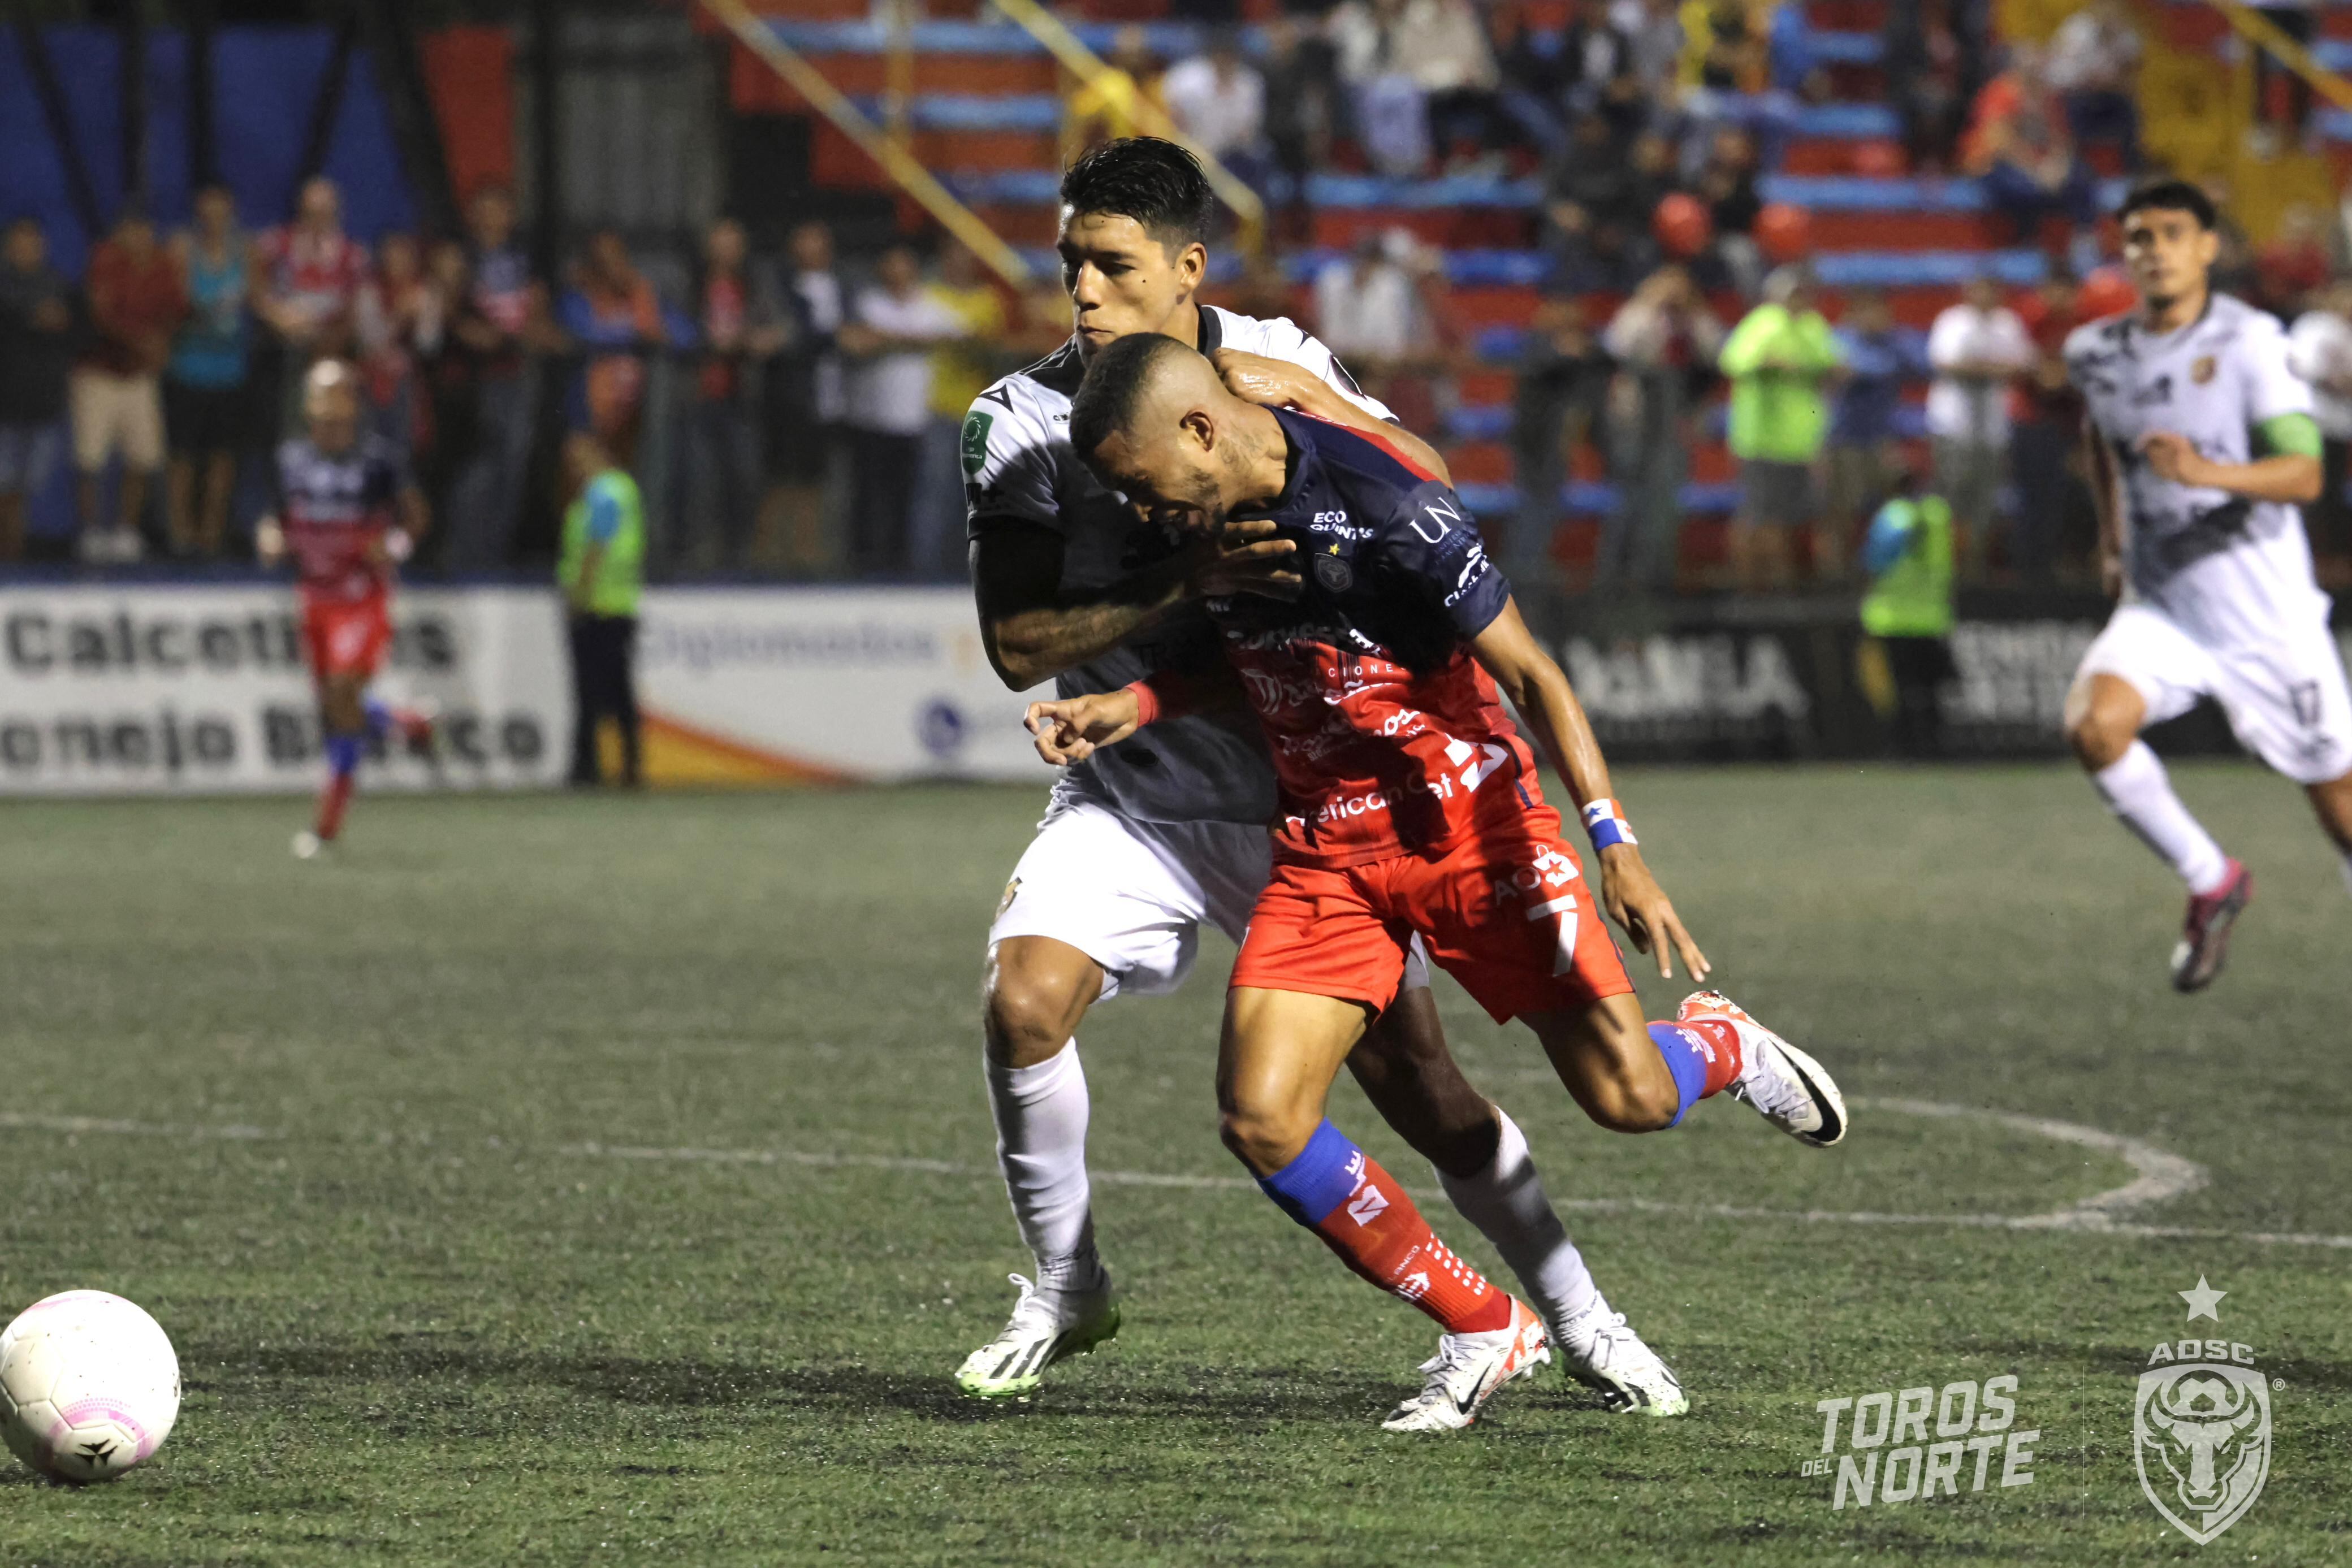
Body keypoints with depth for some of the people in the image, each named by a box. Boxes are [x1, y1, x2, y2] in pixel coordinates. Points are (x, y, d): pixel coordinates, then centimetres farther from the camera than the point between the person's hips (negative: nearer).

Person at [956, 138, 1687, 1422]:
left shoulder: (1273, 362, -5)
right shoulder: (1018, 422, -9)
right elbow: (1017, 645, -15)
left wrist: (1309, 398, -21)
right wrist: (1186, 591, -28)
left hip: (1301, 801, 0)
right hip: (1129, 797, 0)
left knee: (1415, 1078, -3)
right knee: (1024, 1000, -23)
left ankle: (1577, 1319, 16)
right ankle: (1064, 1285, 0)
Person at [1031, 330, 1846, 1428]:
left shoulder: (1389, 510, -24)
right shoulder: (1212, 513, -2)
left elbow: (1529, 676, -18)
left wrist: (1617, 848, -24)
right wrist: (1133, 708, 1)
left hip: (1468, 823, -6)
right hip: (1322, 853, 6)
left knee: (1630, 1099, -10)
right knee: (1261, 1122, -12)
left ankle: (1723, 1045, 30)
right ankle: (1483, 1331, 5)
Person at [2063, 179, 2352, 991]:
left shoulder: (2250, 341, -13)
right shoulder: (2094, 352, 2)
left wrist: (2209, 473, -38)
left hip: (2265, 613, -4)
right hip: (2159, 609, 4)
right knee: (2095, 726, -24)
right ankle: (2211, 884, -4)